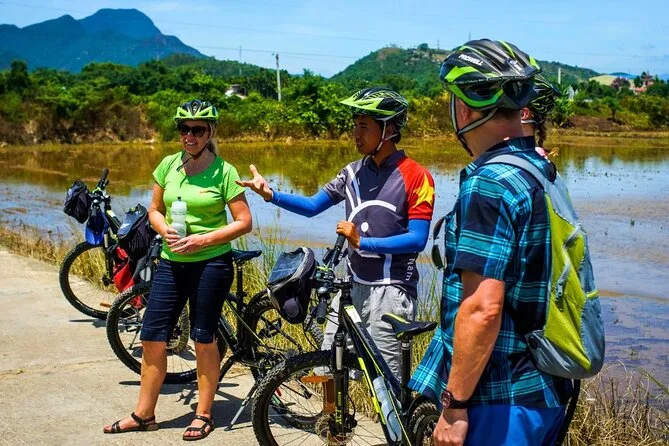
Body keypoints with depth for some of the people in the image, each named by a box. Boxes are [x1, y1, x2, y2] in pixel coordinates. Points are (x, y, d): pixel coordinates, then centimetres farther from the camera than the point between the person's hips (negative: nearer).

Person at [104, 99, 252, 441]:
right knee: (152, 337, 6)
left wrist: (203, 240, -17)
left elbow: (244, 222, -8)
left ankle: (203, 415, 20)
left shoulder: (223, 171, -8)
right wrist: (165, 230, -7)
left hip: (210, 263, -5)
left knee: (203, 339, 4)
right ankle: (144, 415, 20)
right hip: (171, 262, 5)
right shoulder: (168, 165, 5)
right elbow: (155, 209, 15)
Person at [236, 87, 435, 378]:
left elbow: (417, 239, -14)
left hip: (390, 291, -6)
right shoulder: (354, 172, 9)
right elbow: (312, 206, 10)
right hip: (352, 285, 6)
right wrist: (270, 194, -5)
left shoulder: (415, 176, -9)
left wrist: (362, 241, -21)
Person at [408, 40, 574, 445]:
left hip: (500, 402, -9)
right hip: (548, 392, 9)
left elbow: (482, 309, -24)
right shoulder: (542, 170, 8)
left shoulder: (488, 183, -19)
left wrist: (454, 405, -18)